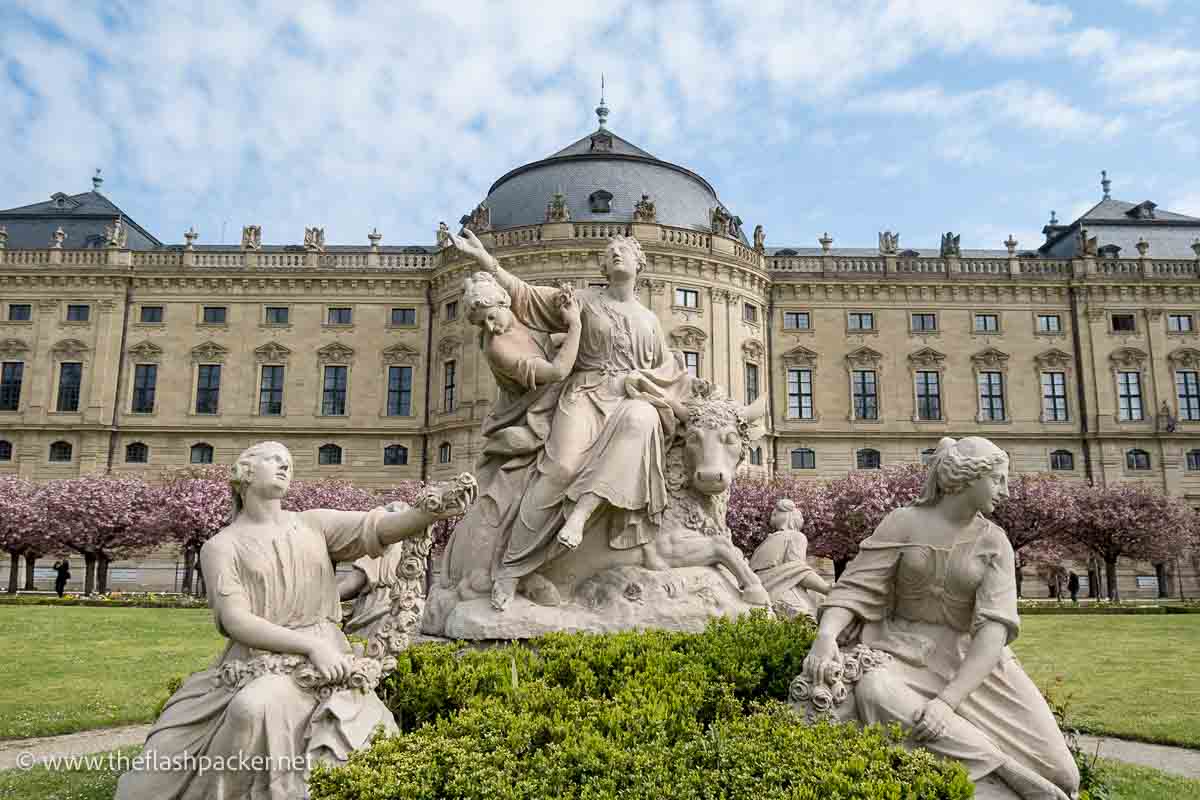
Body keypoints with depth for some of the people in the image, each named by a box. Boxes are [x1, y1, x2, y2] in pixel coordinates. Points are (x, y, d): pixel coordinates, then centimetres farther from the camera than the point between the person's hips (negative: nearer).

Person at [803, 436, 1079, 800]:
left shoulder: (994, 542, -1)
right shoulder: (903, 523, -4)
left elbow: (995, 625, -14)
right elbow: (855, 590, -9)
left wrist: (946, 700, -29)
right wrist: (826, 636, -32)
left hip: (972, 661, 1)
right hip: (906, 655, -1)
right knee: (874, 692, -38)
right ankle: (1008, 768, -30)